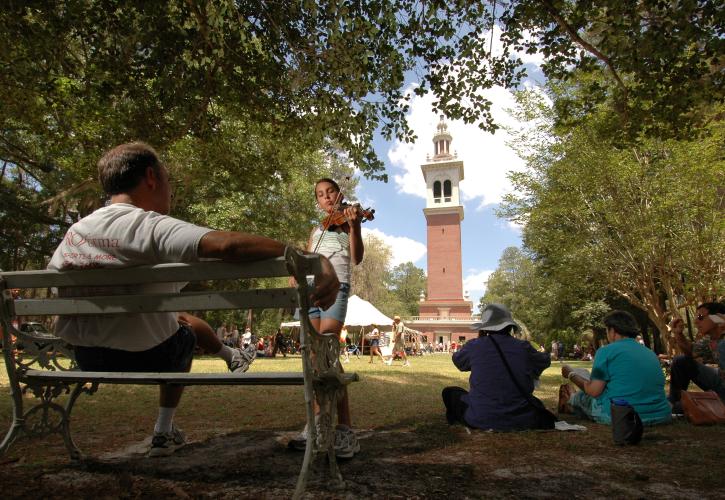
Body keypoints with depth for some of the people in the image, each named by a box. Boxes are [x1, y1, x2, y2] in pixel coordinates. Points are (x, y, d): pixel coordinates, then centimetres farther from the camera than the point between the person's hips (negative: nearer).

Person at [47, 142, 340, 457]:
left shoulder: (74, 232, -4)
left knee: (178, 318, 29)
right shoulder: (151, 227, -27)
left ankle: (232, 356, 45)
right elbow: (227, 245, -43)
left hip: (86, 358, 6)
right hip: (146, 357, -6)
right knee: (184, 336, 28)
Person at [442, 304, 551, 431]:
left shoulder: (474, 346, -10)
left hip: (482, 420, -2)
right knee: (536, 404, 37)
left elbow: (457, 360, 11)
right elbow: (545, 361, 14)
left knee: (449, 392, 21)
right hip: (521, 421, 2)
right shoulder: (523, 347, -6)